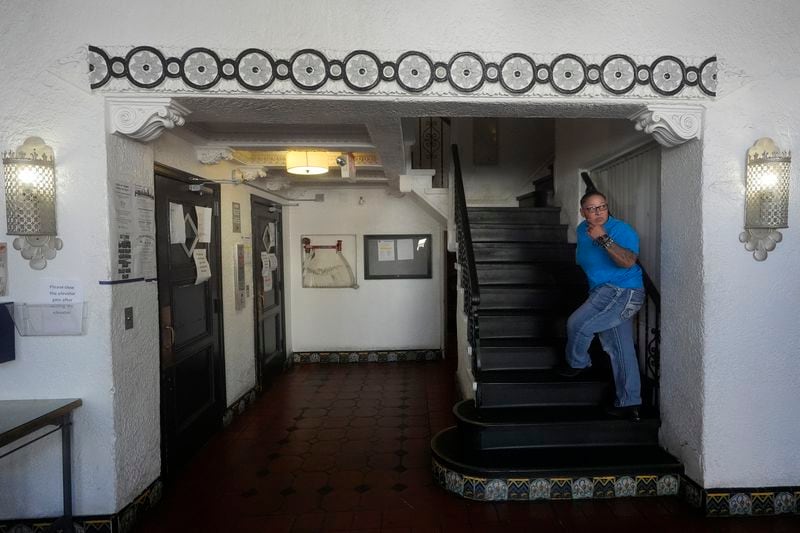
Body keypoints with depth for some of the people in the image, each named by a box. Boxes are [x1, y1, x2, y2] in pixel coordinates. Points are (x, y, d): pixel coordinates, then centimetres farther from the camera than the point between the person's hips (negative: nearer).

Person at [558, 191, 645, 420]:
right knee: (619, 349, 9)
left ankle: (577, 363, 18)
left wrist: (604, 239, -35)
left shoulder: (622, 230, -15)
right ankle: (630, 403, 16)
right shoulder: (582, 229, 9)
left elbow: (628, 261, -32)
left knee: (577, 324, -11)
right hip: (605, 294, 9)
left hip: (622, 292, -9)